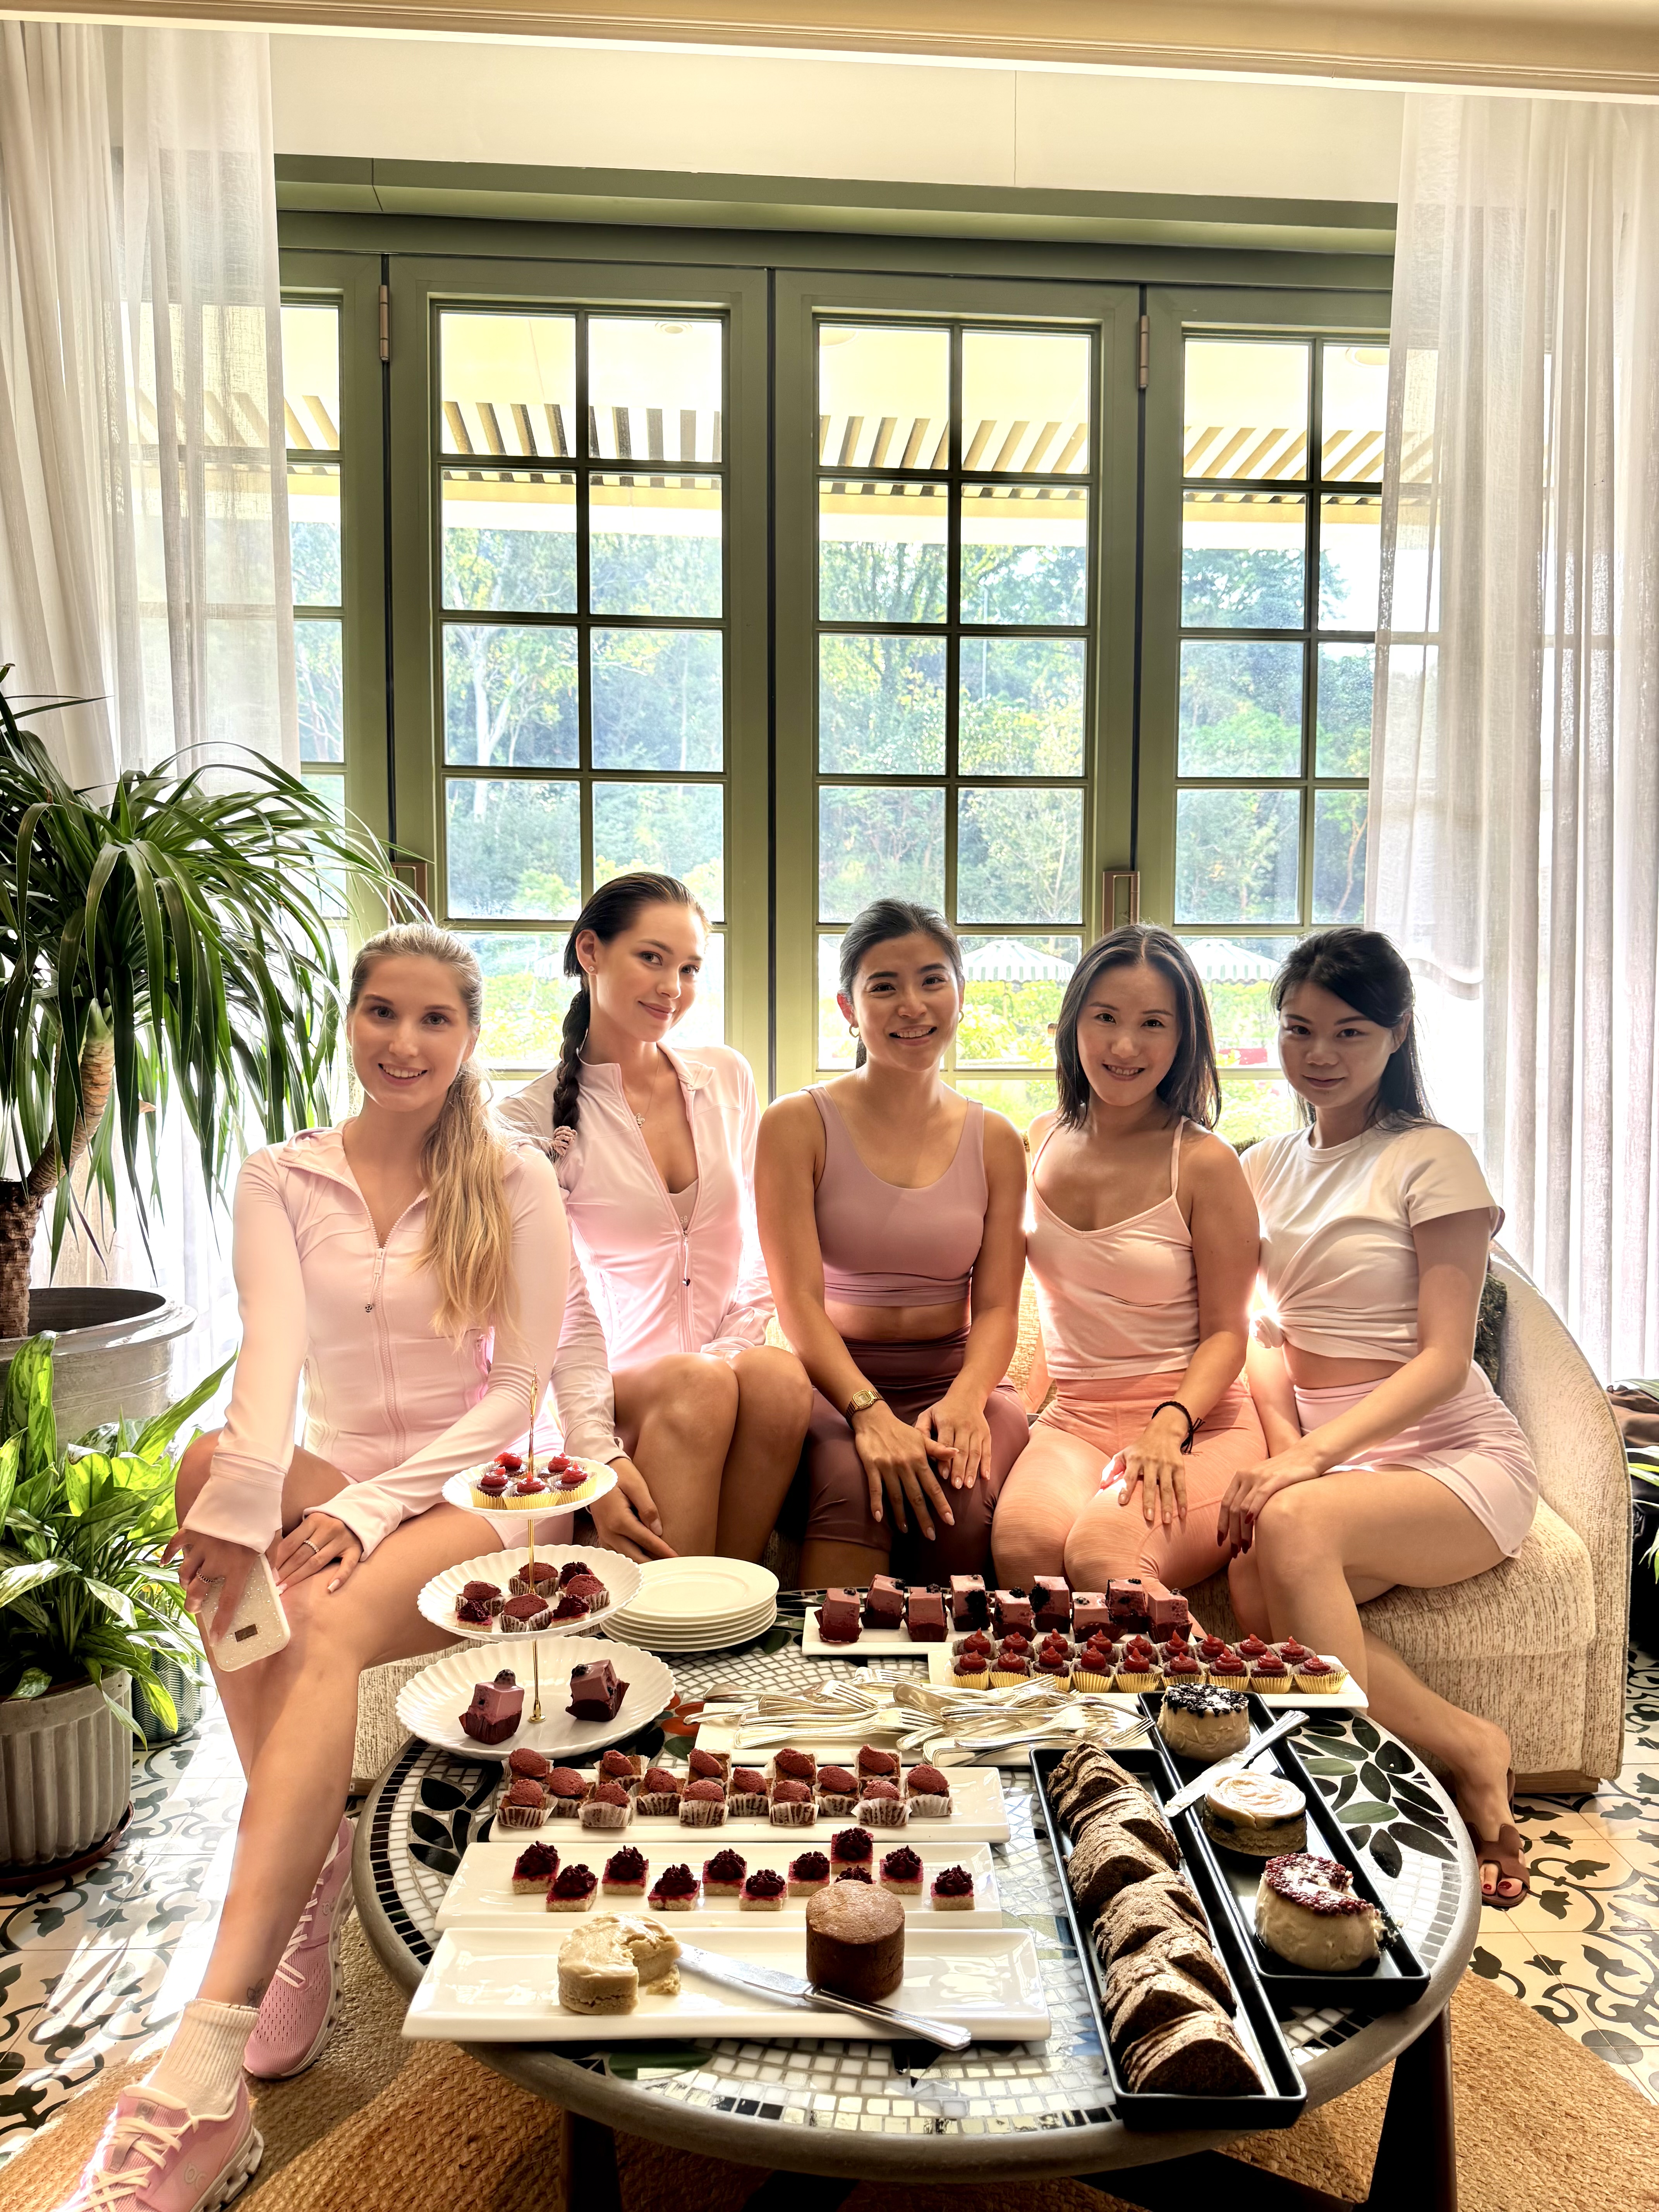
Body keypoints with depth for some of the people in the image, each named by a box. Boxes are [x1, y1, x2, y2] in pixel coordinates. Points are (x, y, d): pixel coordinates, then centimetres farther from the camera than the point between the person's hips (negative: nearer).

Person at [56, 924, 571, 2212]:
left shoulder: (517, 1185, -1)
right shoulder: (282, 1179, 5)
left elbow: (522, 1383, -6)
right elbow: (272, 1348, -13)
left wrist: (374, 1507, -18)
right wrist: (245, 1498, -34)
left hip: (471, 1489, -3)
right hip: (331, 1474, 3)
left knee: (330, 1623, -32)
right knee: (210, 1463, -29)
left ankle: (204, 2071, -37)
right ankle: (311, 1865, -22)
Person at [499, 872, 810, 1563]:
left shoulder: (726, 1078, 9)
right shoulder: (536, 1117, -4)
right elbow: (566, 1306, -10)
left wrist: (737, 1345, -6)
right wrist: (597, 1453, -24)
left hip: (730, 1356, 3)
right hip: (618, 1384, -3)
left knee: (779, 1376, -31)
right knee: (699, 1384, -35)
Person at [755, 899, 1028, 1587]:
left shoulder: (995, 1140, 9)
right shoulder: (798, 1125, 1)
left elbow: (997, 1306, 4)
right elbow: (799, 1301, -8)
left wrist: (965, 1400, -18)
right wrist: (869, 1413, -25)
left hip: (959, 1379, 2)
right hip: (835, 1379, -2)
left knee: (962, 1501, -29)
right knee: (851, 1485, -34)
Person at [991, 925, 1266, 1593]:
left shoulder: (1204, 1163, -7)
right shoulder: (1044, 1142, 9)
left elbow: (1226, 1331, -4)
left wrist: (1170, 1424, -21)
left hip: (1199, 1422, -3)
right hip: (1073, 1418, 3)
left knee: (1100, 1553, -34)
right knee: (1022, 1541, -31)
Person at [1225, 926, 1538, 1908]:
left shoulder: (1431, 1158, -4)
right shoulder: (1267, 1166, 14)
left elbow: (1443, 1357, -10)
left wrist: (1316, 1452, -24)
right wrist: (1281, 1434, -8)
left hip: (1452, 1457, -4)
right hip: (1323, 1454, 4)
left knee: (1292, 1527, -36)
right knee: (1253, 1582, -31)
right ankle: (1462, 1748, -15)